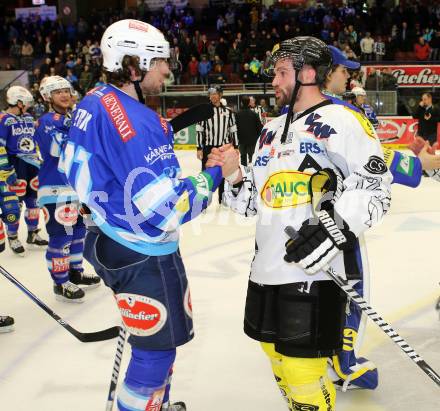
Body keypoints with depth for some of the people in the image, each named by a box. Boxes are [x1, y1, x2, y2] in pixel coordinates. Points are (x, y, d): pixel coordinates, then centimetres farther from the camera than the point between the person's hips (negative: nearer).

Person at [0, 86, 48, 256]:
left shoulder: (29, 118, 12)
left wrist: (40, 160, 20)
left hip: (32, 164, 7)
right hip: (15, 165, -7)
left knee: (33, 199, 13)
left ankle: (32, 234, 27)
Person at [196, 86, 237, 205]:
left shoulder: (228, 111, 5)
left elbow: (233, 130, 8)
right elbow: (199, 130, -3)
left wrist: (236, 147, 4)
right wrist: (199, 148, -7)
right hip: (208, 147, -3)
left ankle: (222, 198, 24)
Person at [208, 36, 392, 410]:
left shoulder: (340, 120, -6)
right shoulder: (271, 131, 18)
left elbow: (375, 187, -12)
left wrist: (338, 227, -24)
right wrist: (234, 175, 3)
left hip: (317, 267, -8)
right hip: (268, 266, 8)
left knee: (303, 364, -7)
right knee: (276, 351, 19)